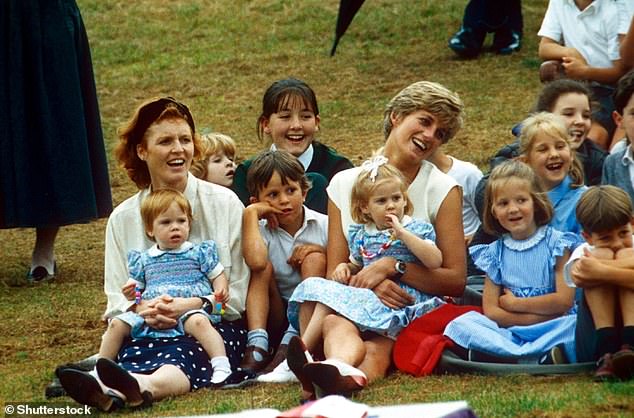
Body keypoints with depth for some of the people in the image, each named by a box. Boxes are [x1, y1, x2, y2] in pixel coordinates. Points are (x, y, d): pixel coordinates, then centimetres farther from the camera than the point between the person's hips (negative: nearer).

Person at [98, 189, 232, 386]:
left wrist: (221, 290, -10)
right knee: (117, 324, -7)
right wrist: (131, 293, 0)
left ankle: (221, 366, -45)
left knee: (199, 322, -36)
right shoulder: (144, 260, 18)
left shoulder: (199, 253, 10)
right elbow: (136, 287, 24)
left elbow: (217, 274, 11)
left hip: (190, 308, -4)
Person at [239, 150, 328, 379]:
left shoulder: (323, 226, -2)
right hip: (277, 316, 0)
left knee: (313, 259, -19)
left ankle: (289, 348, -33)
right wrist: (250, 213, -19)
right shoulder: (263, 231, -4)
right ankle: (257, 347, -33)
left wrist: (323, 252, -17)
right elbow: (255, 261, -29)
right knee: (264, 267, -17)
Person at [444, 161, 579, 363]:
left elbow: (564, 300, -4)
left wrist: (514, 303, 1)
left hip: (553, 330, -3)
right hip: (510, 333, 3)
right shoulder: (495, 253, 12)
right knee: (461, 324, -24)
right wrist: (540, 316, -8)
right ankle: (542, 357, -37)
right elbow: (490, 311, 3)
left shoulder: (556, 243, 4)